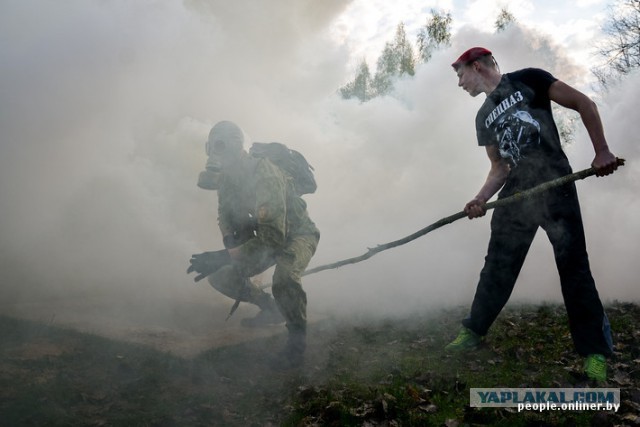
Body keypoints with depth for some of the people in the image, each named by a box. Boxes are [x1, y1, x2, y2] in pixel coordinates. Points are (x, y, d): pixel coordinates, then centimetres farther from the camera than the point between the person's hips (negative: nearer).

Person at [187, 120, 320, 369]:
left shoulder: (265, 175, -32)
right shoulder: (225, 179, -6)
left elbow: (274, 236, -39)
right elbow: (226, 218, 7)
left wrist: (224, 257, -41)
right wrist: (230, 241, -17)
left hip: (297, 234, -8)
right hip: (265, 234, 8)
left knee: (284, 279, -38)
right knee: (220, 277, -2)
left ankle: (297, 342, -13)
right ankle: (270, 308, 19)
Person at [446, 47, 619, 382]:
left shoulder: (527, 80, 0)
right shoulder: (484, 117, 18)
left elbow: (582, 103, -2)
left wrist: (601, 150, -11)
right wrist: (481, 198, 0)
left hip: (555, 185, -5)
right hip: (515, 194, 6)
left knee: (573, 265, -7)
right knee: (497, 266, 7)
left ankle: (595, 352, 1)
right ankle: (473, 331, 17)